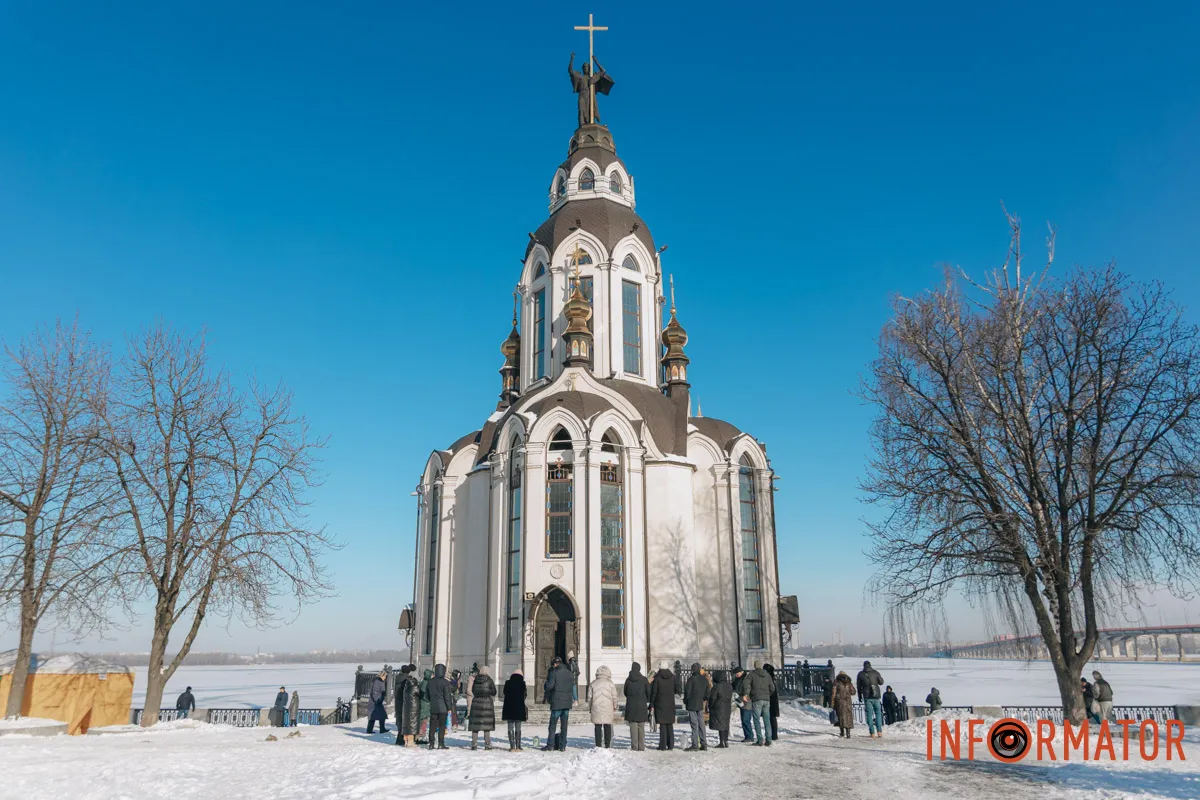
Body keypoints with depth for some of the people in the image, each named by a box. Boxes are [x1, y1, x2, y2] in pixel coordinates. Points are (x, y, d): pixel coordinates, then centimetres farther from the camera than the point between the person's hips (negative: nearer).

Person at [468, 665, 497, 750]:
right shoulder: (489, 681, -6)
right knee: (487, 724, 2)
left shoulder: (475, 680, 3)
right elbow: (494, 692, -1)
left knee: (475, 724, 6)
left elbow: (472, 692, 10)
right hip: (487, 703, -3)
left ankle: (473, 744, 6)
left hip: (476, 703, 3)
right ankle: (487, 744, 3)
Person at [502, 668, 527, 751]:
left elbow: (505, 694, 7)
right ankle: (518, 746, 3)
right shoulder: (522, 683, -3)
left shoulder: (508, 683, 2)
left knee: (510, 727, 6)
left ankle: (512, 746, 2)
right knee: (518, 728, 5)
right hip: (519, 708, -1)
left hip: (509, 708, 1)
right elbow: (524, 696, -1)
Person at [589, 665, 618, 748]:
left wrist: (590, 708, 15)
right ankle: (607, 744, 8)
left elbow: (589, 697, 5)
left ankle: (598, 745, 2)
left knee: (598, 727, 4)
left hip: (596, 708, 0)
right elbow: (614, 697, 2)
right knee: (608, 726, 7)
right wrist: (615, 707, 14)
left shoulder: (593, 683, 2)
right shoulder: (610, 683, -1)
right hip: (608, 709, 0)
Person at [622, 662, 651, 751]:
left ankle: (634, 746, -1)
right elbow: (649, 692, -1)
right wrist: (647, 701, 17)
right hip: (642, 706, 0)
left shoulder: (628, 680, -1)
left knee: (633, 726, 3)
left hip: (631, 706, 0)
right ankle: (641, 746, 6)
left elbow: (625, 692, 9)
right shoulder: (644, 679, -3)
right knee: (641, 727, 7)